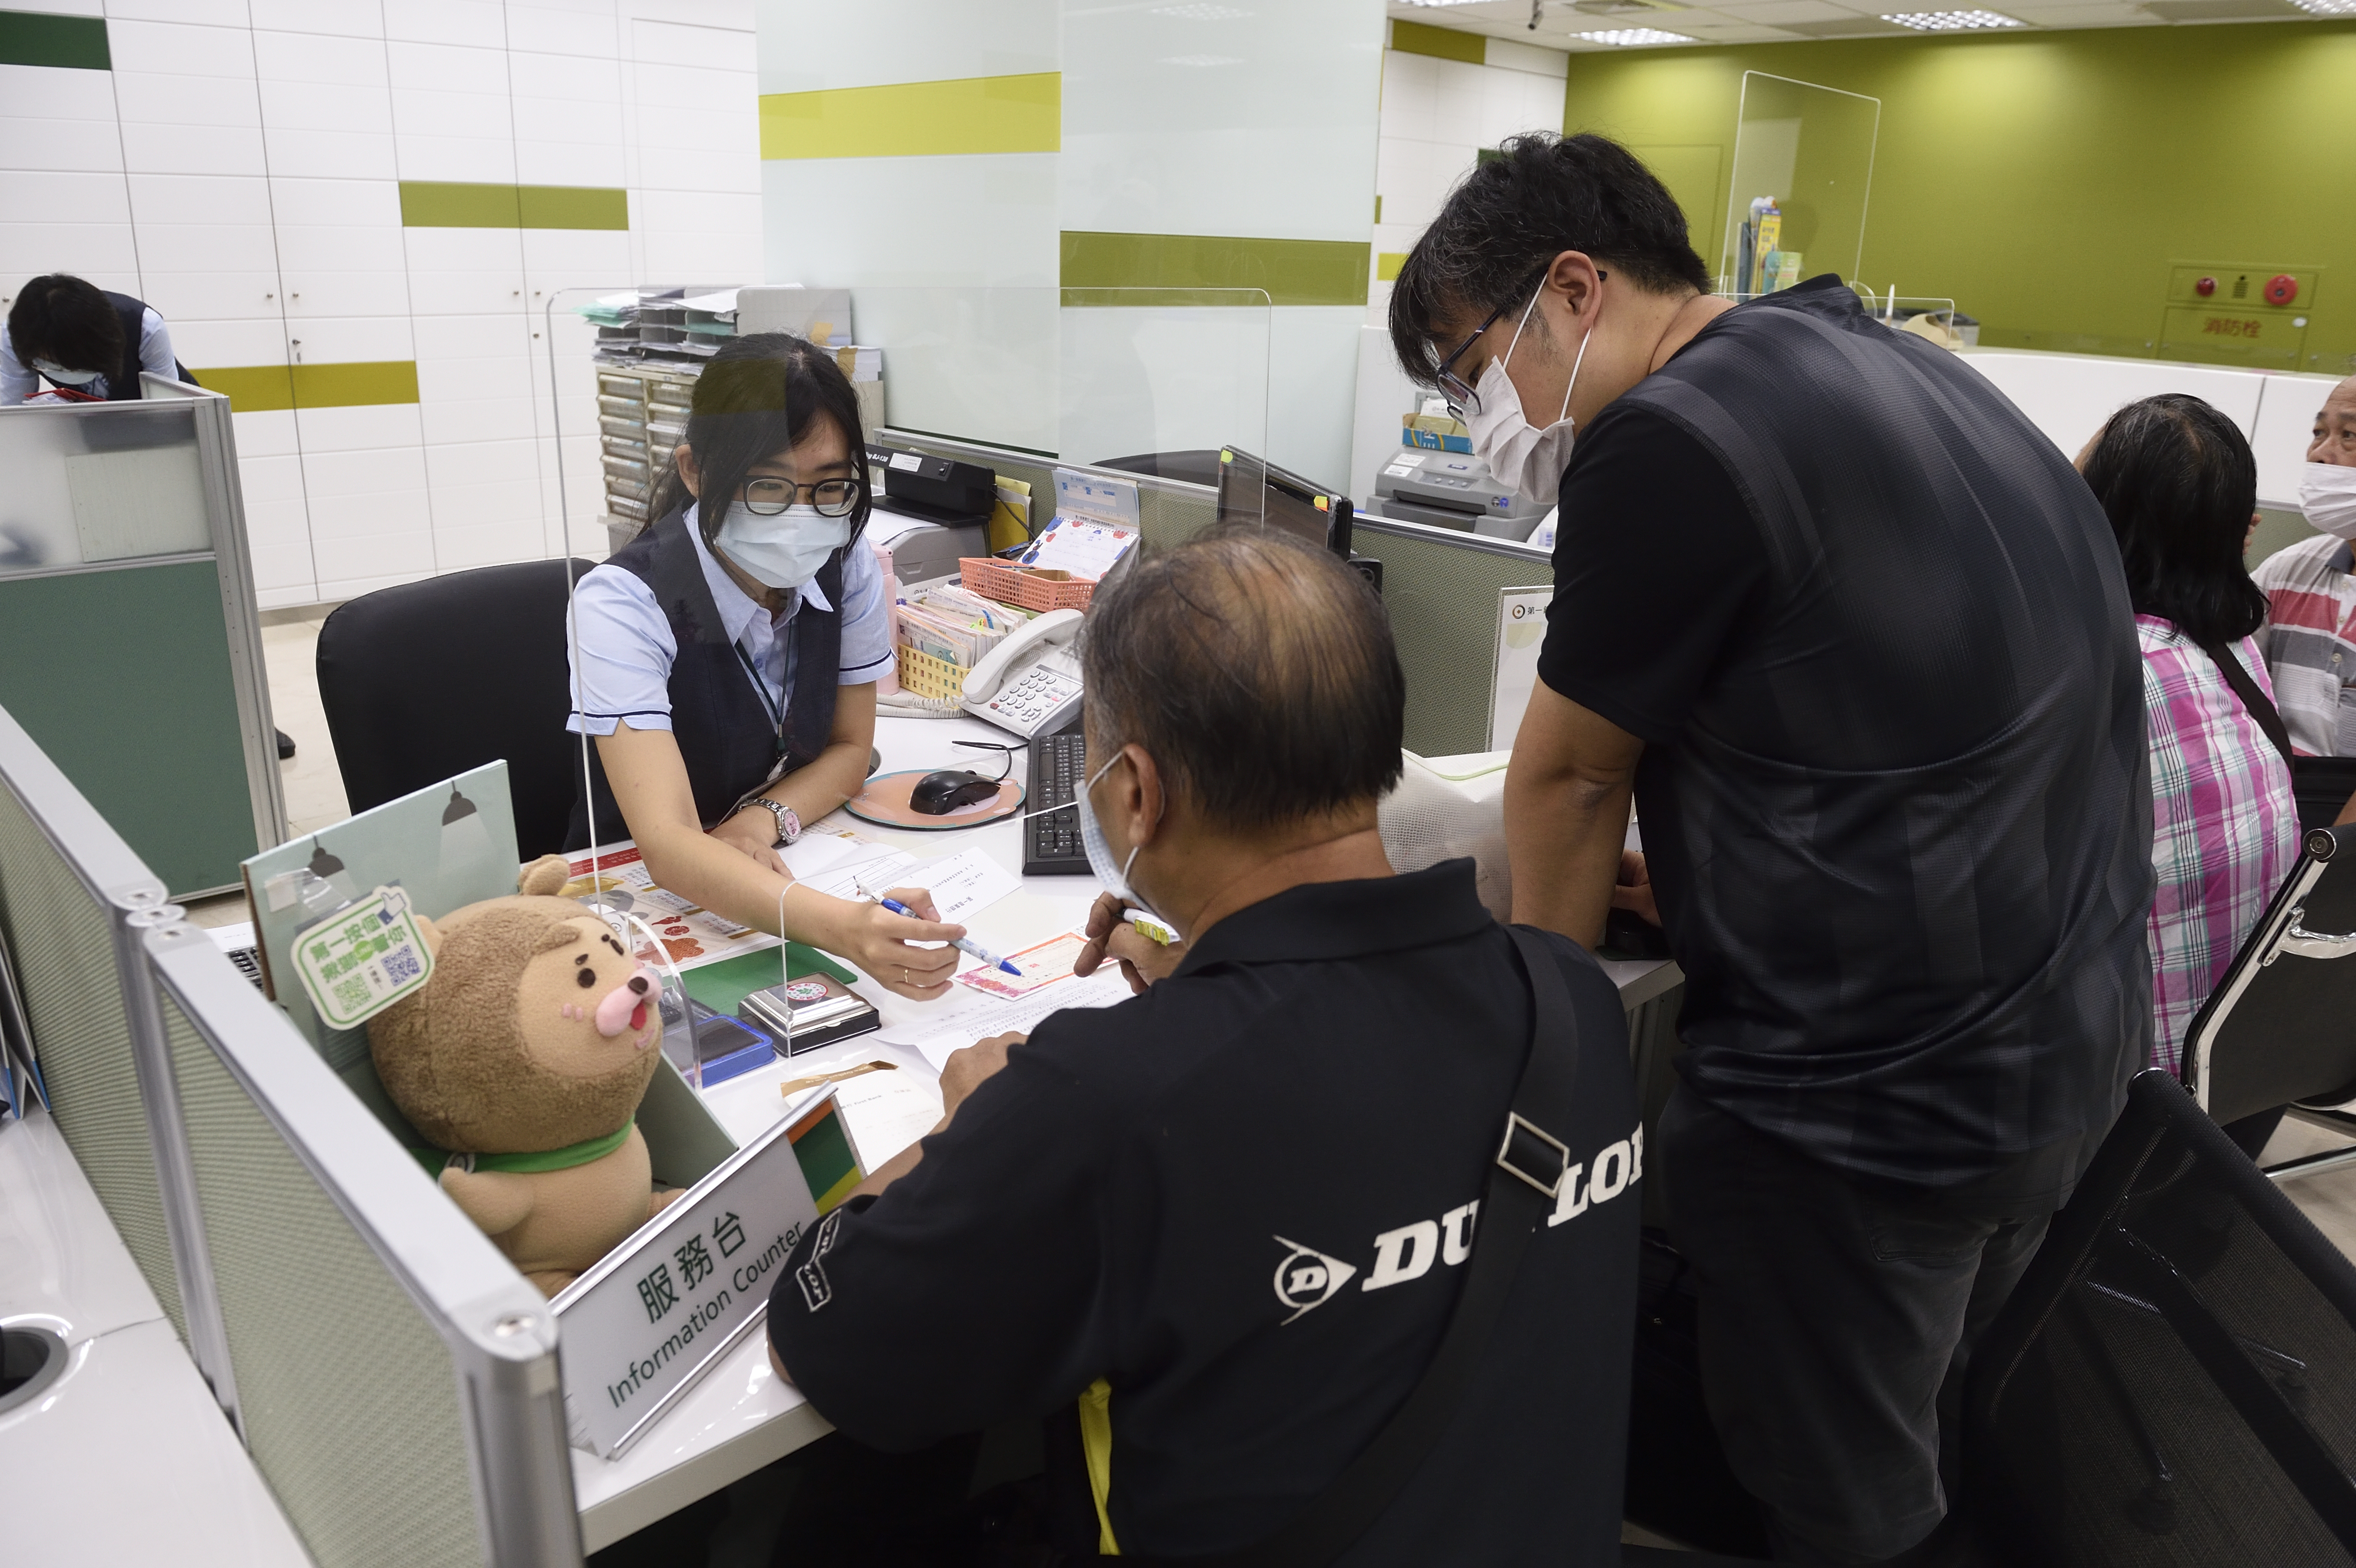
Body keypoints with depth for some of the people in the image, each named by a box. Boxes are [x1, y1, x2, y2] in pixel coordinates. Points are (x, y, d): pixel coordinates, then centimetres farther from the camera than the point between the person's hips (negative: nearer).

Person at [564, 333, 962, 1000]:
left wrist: (764, 818, -17)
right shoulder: (623, 604, -23)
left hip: (784, 869, 4)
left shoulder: (849, 570, -9)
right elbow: (666, 842, -33)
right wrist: (842, 926, -50)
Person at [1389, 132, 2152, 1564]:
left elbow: (1568, 772, -9)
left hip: (1873, 1101, -9)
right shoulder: (1908, 370, 10)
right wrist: (1692, 864, 16)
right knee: (1920, 1437, 28)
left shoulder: (1668, 442, -19)